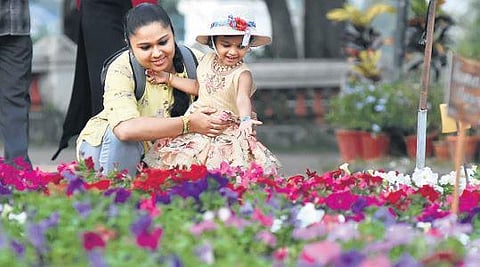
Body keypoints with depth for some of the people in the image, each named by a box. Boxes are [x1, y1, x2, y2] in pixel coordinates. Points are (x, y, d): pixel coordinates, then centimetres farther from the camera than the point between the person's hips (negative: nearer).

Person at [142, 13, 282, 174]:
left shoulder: (243, 74, -15)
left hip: (228, 130, -5)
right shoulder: (207, 61, 4)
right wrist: (168, 78, 20)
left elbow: (243, 98, -32)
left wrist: (246, 119, -53)